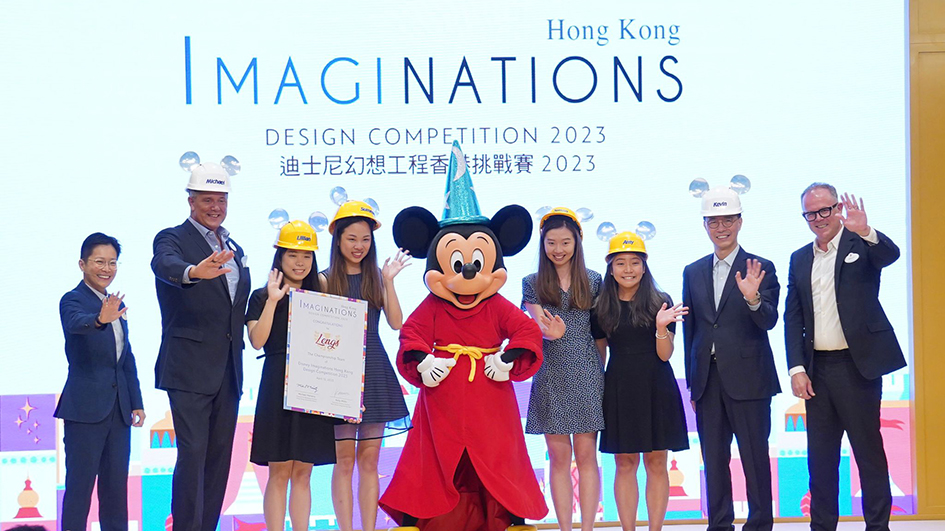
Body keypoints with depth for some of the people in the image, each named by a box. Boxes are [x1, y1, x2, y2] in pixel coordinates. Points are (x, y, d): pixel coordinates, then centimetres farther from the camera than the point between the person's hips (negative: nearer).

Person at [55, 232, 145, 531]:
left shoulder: (116, 305, 16)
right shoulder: (72, 300, -7)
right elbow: (77, 323, -31)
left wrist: (136, 402, 16)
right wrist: (100, 319, -52)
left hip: (118, 407, 7)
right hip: (86, 407, -7)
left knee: (116, 485, 9)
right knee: (80, 483, -5)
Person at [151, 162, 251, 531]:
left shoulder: (234, 250, 18)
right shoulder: (172, 239, -4)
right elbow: (165, 265, -28)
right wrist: (194, 272, -50)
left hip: (228, 372, 7)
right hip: (190, 369, -7)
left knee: (220, 457, 10)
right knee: (192, 455, -11)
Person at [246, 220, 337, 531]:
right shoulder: (262, 297, 3)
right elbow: (257, 340, -11)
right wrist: (273, 301, -16)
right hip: (278, 386, -3)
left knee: (303, 472, 6)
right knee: (279, 472, -4)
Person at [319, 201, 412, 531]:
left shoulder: (376, 277, 9)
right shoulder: (326, 280, 3)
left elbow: (396, 323, -1)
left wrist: (388, 281, -6)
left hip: (374, 370, 2)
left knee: (369, 460, 4)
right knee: (345, 460, -2)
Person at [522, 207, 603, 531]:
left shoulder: (592, 281, 6)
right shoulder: (533, 283, 6)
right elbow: (537, 325, -4)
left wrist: (601, 369, 0)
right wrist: (551, 332, -27)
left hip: (587, 372, 0)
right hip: (552, 373, 0)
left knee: (586, 454, -1)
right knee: (559, 456, 2)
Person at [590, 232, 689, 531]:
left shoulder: (660, 302, 0)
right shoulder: (602, 307, 5)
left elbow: (665, 355, -3)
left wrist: (661, 326, -21)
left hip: (656, 388, -1)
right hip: (619, 390, 1)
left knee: (656, 462, 2)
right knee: (624, 464, 2)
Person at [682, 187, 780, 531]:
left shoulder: (761, 269, -1)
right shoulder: (693, 272, 12)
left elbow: (769, 322, -10)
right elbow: (690, 329, 13)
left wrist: (752, 299, -31)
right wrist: (693, 383, 11)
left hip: (748, 379, -4)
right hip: (707, 380, 4)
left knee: (755, 457, 0)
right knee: (714, 460, 10)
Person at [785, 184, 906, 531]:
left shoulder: (862, 245, 0)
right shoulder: (799, 259, 13)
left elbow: (890, 254, -23)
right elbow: (793, 319, 10)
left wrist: (865, 232, -42)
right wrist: (796, 369, 1)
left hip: (857, 365, -5)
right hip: (817, 370, 5)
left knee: (869, 451, 0)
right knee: (820, 456, 9)